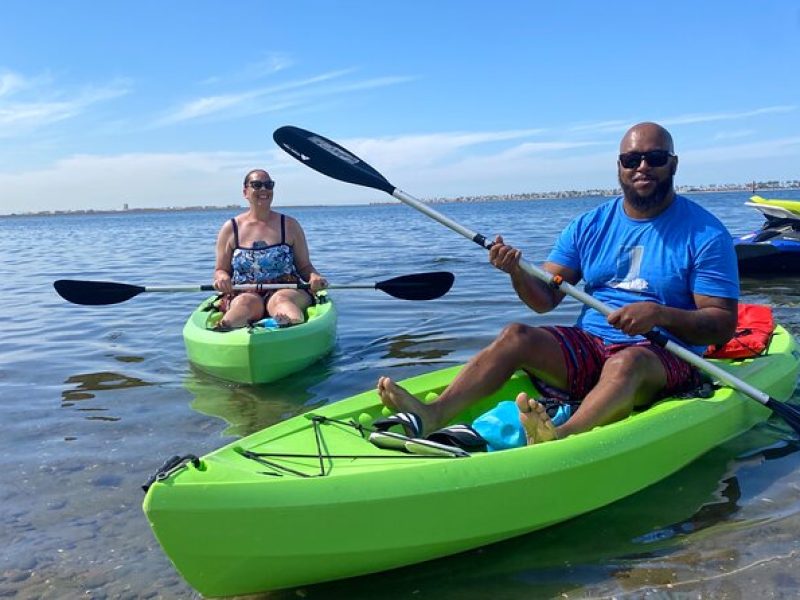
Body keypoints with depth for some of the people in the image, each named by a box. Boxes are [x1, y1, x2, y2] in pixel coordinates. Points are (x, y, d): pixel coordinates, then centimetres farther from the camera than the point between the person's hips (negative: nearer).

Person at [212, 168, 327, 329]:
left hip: (286, 291, -1)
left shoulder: (290, 225, 11)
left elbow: (304, 266, 12)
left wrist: (314, 276, -11)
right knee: (248, 302, -36)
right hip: (243, 293, 1)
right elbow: (221, 270, 15)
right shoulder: (230, 229, 11)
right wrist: (222, 278, -10)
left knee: (281, 300, -37)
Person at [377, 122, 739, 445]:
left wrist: (661, 315, -24)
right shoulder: (590, 226, 9)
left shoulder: (705, 234, -2)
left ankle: (560, 438, -62)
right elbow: (545, 300, 4)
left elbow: (724, 326, -6)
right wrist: (516, 271, -17)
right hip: (586, 346, 4)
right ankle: (432, 416, -37)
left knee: (627, 361, -37)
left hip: (666, 358, -3)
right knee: (517, 336, -21)